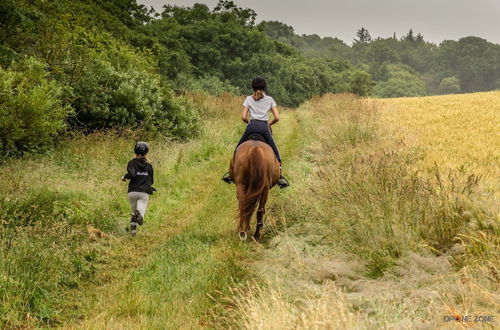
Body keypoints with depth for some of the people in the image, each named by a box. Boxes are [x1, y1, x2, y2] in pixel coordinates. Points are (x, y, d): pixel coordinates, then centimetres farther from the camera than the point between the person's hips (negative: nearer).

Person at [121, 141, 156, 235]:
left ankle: (133, 228, 7)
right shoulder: (149, 165, 9)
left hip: (133, 191, 0)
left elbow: (131, 174, -18)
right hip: (144, 193, 0)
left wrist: (124, 177, 2)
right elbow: (151, 180, 13)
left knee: (134, 212, 20)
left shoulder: (132, 163, 2)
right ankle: (139, 214, -45)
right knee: (141, 212, -12)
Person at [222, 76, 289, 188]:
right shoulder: (270, 99, 11)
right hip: (264, 127, -1)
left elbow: (243, 117, 2)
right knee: (275, 153, 10)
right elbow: (277, 118, 5)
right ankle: (280, 178, 4)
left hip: (252, 126, 1)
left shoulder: (249, 99, 11)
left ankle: (231, 173, 16)